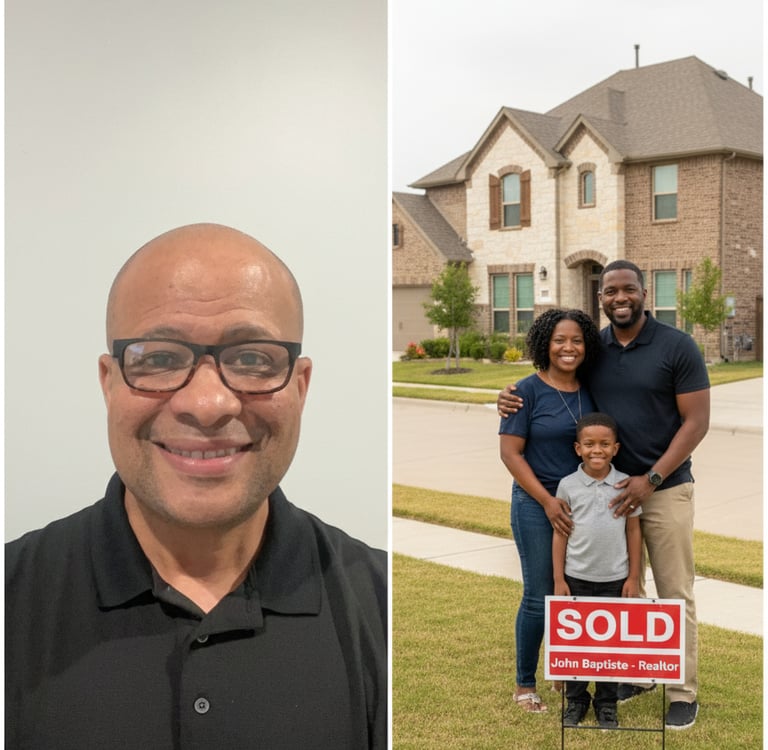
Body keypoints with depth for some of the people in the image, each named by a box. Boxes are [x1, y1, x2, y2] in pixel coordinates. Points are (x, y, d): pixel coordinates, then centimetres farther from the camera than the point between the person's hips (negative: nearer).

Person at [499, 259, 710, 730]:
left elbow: (697, 422, -10)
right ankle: (634, 674, 29)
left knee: (675, 593, 4)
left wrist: (651, 479, -17)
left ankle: (684, 693, 15)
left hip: (665, 489, -4)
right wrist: (514, 399, -9)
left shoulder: (678, 347, -9)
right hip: (609, 490, 4)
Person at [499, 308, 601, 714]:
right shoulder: (529, 390, -10)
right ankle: (524, 685, 18)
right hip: (537, 505, -4)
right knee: (539, 597, 2)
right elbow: (510, 453, -11)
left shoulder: (590, 391, 4)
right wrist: (548, 501, -16)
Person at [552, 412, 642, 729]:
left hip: (615, 579, 0)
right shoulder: (568, 485, -4)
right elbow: (560, 533, 0)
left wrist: (634, 577, 2)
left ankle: (606, 703, 22)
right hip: (577, 578, 0)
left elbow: (633, 531, 3)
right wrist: (559, 579, -2)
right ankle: (575, 700, 24)